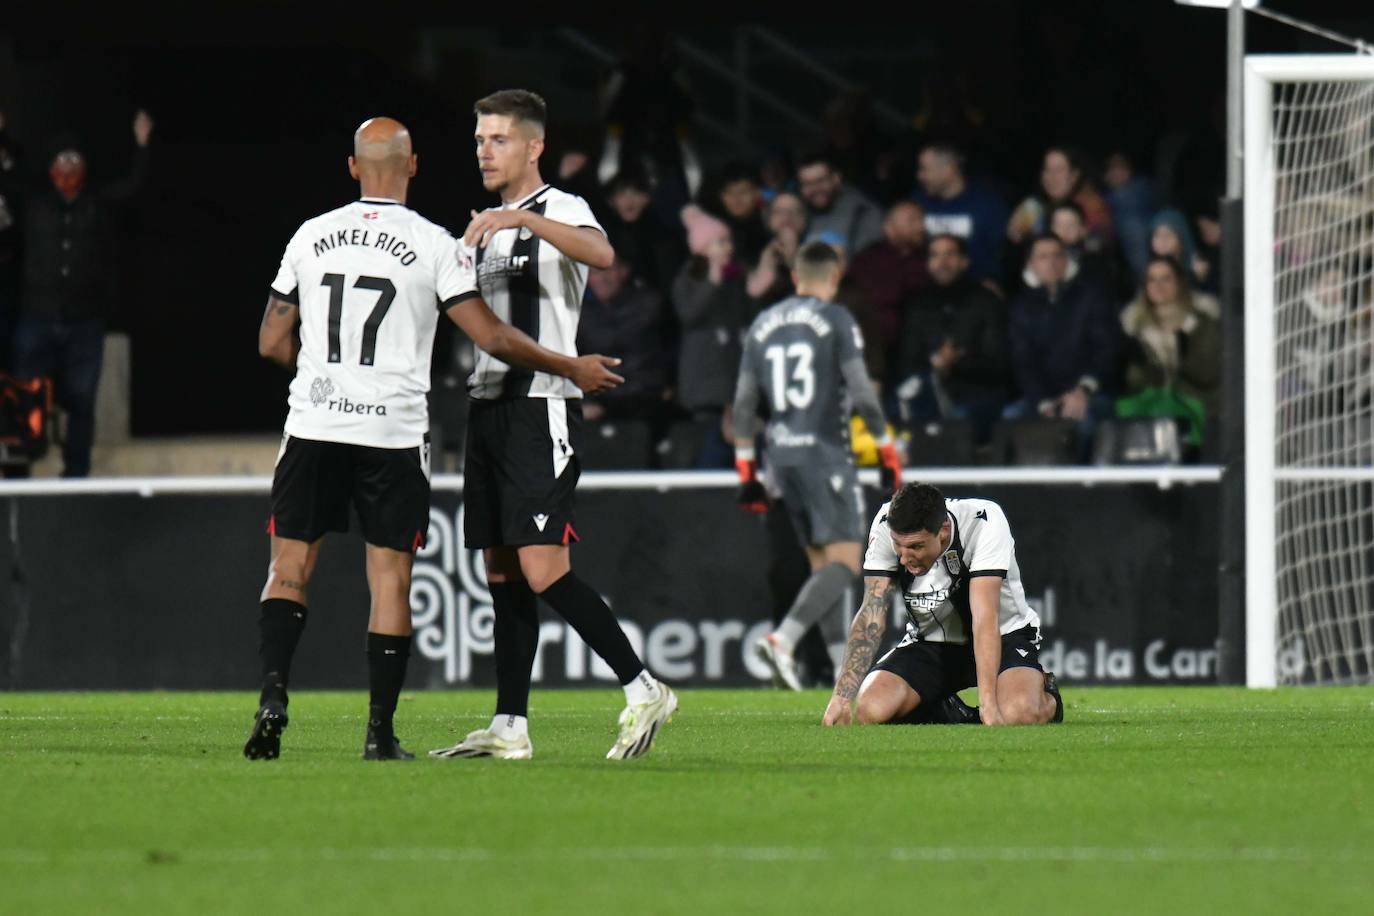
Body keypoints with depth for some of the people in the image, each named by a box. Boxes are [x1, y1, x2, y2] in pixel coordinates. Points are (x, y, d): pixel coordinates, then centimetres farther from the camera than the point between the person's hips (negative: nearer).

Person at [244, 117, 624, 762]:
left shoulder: (311, 237, 5)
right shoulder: (434, 246, -4)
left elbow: (272, 343, 10)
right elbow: (491, 337, -5)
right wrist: (570, 368, 8)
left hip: (314, 423, 2)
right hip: (393, 434, -2)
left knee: (289, 570, 8)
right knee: (390, 580, 5)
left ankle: (273, 694, -12)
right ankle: (380, 731, 4)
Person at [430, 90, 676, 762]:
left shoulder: (561, 211, -6)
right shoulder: (491, 226, 20)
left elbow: (601, 254, -31)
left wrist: (523, 218, -36)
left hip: (540, 408, -9)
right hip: (489, 404, 9)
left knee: (543, 573, -16)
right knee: (502, 573, 7)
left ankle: (644, 692, -9)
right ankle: (509, 727, 8)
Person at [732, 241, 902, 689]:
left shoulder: (763, 325, 12)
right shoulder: (836, 320, -4)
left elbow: (744, 403, 11)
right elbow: (861, 393, -11)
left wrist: (747, 475, 15)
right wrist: (889, 454, -4)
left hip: (780, 454, 6)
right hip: (824, 452, -6)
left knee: (822, 564, 12)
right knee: (844, 563, -8)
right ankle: (782, 639, -27)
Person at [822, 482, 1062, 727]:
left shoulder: (984, 522, -29)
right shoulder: (886, 527, -20)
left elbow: (985, 620, -35)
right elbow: (871, 615, -21)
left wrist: (988, 705, -42)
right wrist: (842, 696, -32)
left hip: (1003, 636, -3)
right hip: (930, 641, 3)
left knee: (1017, 715, -33)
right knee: (871, 710, -23)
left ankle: (1046, 696, 5)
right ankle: (943, 711, 10)